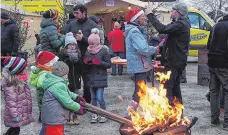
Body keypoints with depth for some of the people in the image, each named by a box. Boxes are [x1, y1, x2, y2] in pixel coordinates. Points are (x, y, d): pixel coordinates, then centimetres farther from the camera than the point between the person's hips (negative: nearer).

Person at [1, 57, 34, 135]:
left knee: (14, 128, 20)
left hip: (21, 111, 9)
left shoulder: (19, 80, 6)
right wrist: (14, 115, -24)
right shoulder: (10, 83, -23)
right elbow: (10, 101, -25)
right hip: (16, 114, -9)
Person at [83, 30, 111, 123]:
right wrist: (86, 62, -4)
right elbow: (85, 63, 19)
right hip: (91, 78, 5)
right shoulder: (88, 51, 8)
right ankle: (95, 115, 22)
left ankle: (103, 115, 9)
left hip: (100, 78, -5)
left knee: (99, 97, -8)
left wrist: (99, 62, -21)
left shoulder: (103, 51, -7)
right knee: (93, 97, 11)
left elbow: (108, 64, -6)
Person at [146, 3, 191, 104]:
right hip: (177, 61, 11)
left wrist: (150, 15, -23)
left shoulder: (180, 24, -18)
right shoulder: (182, 23, 16)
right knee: (175, 86, 19)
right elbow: (166, 30, 15)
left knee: (167, 88, -10)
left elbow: (163, 29, -30)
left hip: (173, 62, -11)